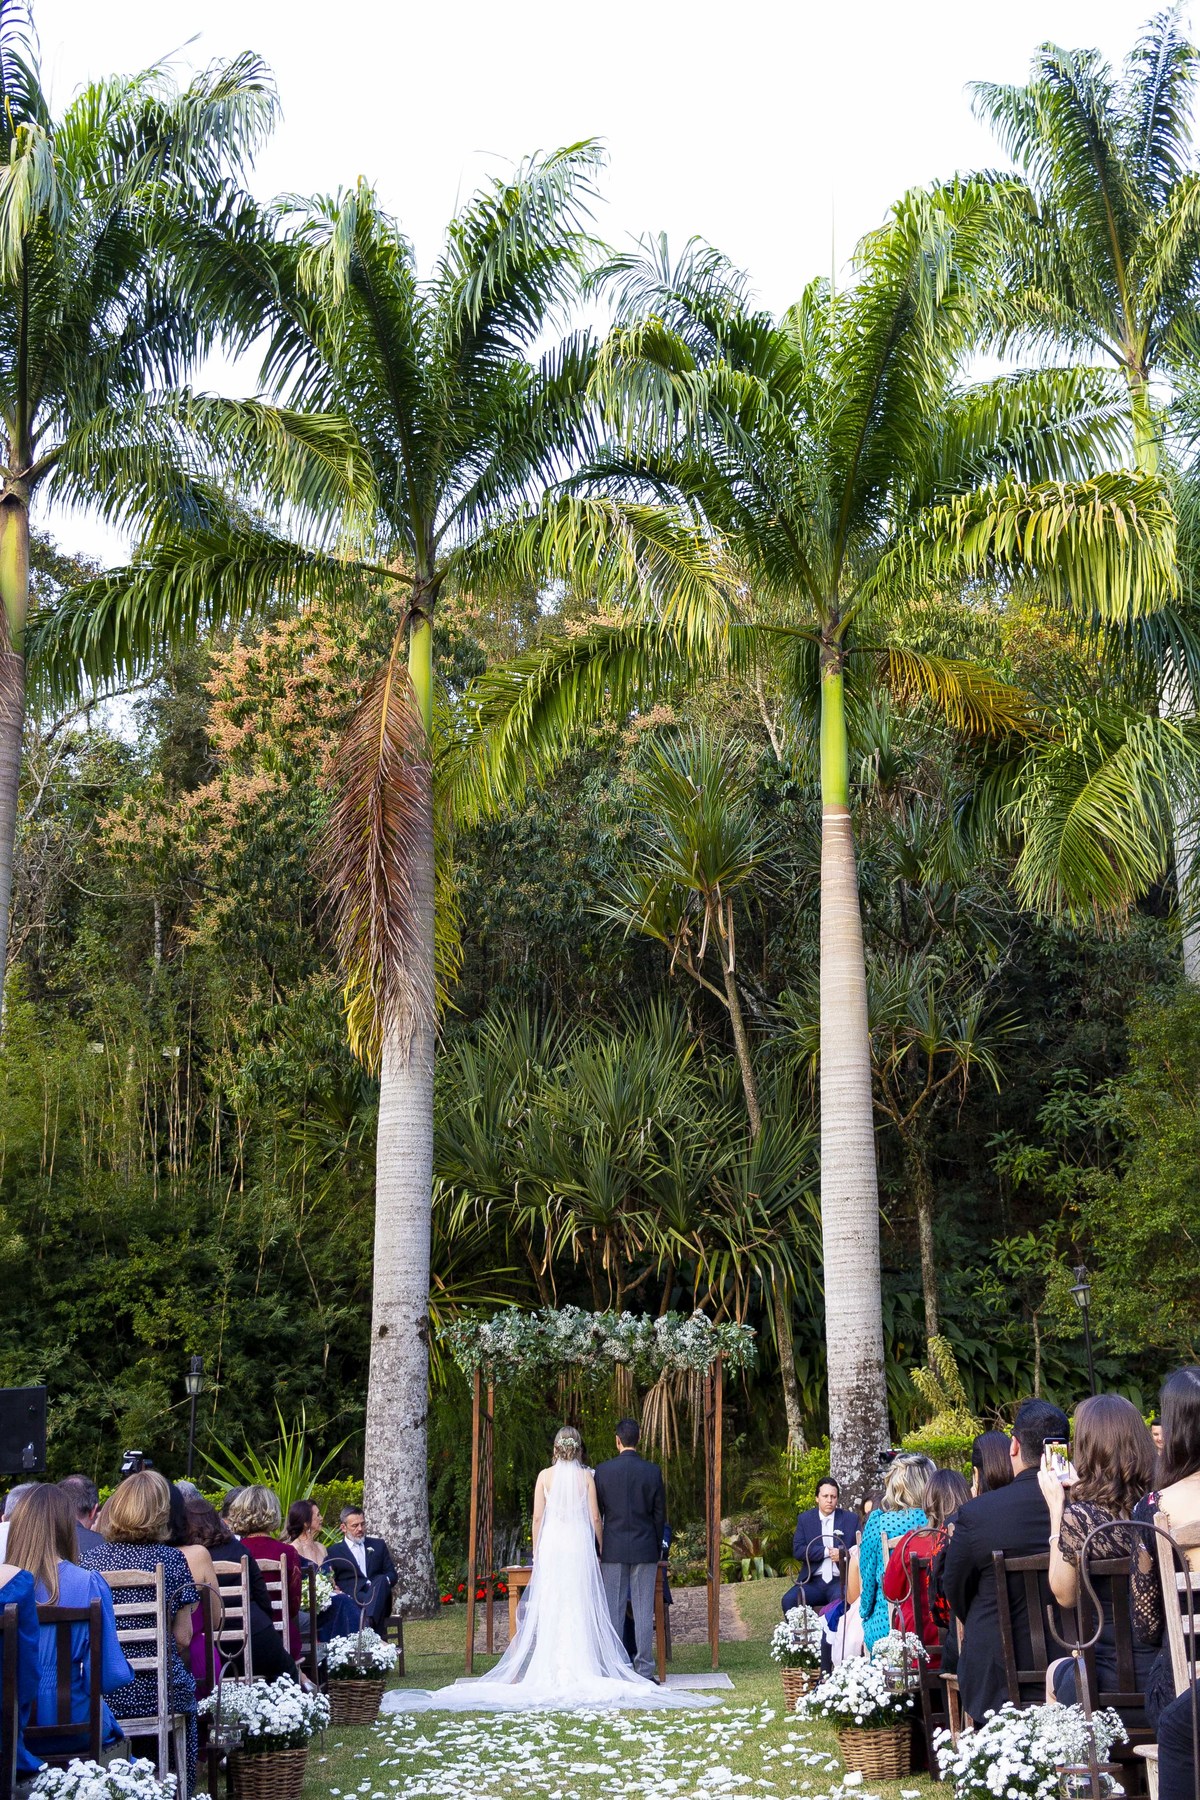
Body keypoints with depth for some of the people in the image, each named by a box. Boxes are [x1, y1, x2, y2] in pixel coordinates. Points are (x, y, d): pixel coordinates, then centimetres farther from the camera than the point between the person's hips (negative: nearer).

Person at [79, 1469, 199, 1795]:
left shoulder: (89, 1560, -4)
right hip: (159, 1692, -3)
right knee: (186, 1693, 23)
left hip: (102, 1693, 3)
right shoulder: (172, 1560, -8)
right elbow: (183, 1639, -6)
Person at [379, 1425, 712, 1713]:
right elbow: (595, 1517, 2)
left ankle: (550, 1670, 3)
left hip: (551, 1545, 0)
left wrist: (536, 1551, 10)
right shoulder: (587, 1477, 1)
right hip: (580, 1545, 0)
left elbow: (537, 1517, 2)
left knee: (549, 1606, 4)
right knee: (580, 1606, 3)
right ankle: (582, 1667, 0)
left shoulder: (545, 1475, 2)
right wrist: (601, 1546, 15)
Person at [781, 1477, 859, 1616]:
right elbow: (797, 1551, -1)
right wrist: (827, 1552, -11)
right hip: (813, 1581, 2)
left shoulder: (851, 1519, 8)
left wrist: (843, 1554, -13)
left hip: (841, 1580, -2)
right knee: (788, 1600, -25)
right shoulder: (805, 1519, 10)